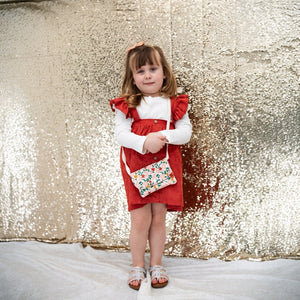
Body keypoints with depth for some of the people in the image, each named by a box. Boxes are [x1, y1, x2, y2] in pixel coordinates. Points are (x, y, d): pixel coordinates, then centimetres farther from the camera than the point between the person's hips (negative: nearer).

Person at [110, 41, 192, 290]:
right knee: (140, 220, 2)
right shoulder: (127, 105, 1)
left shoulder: (175, 103, 5)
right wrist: (144, 142, -23)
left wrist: (164, 136, -19)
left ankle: (157, 264, 28)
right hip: (136, 168, -1)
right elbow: (120, 133, -7)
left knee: (159, 218, 9)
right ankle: (138, 266, 25)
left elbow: (185, 131, 0)